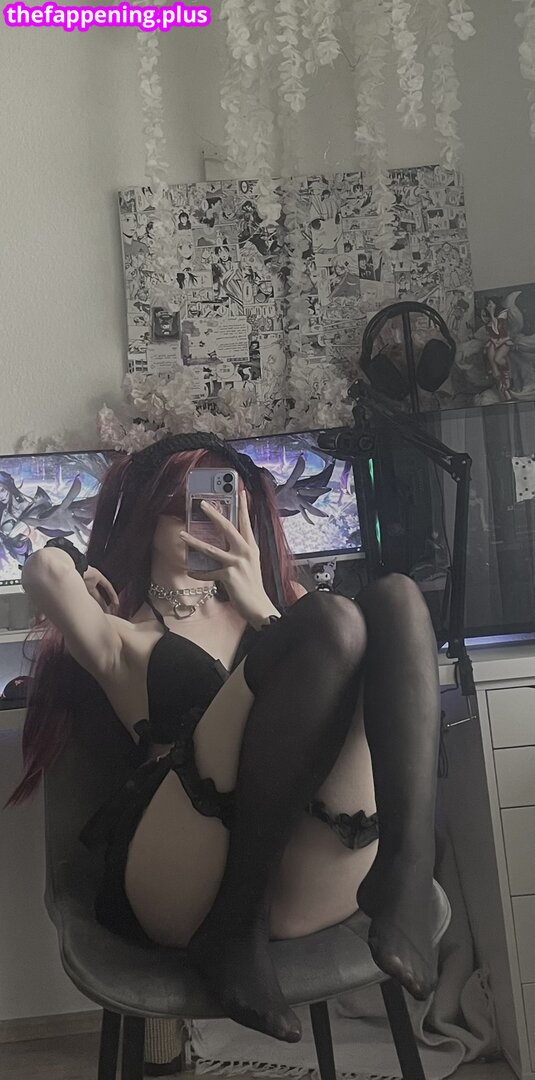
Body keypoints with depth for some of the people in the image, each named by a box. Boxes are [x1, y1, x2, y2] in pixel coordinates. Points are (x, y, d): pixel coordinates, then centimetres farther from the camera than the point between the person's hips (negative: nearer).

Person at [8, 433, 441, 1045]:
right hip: (182, 878, -3)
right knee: (332, 620, -23)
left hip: (318, 875, 4)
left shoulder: (266, 601, 29)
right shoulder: (125, 634, 17)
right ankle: (233, 927, -18)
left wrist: (260, 607, 3)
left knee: (394, 597, -13)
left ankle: (403, 879, -26)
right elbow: (47, 569, -7)